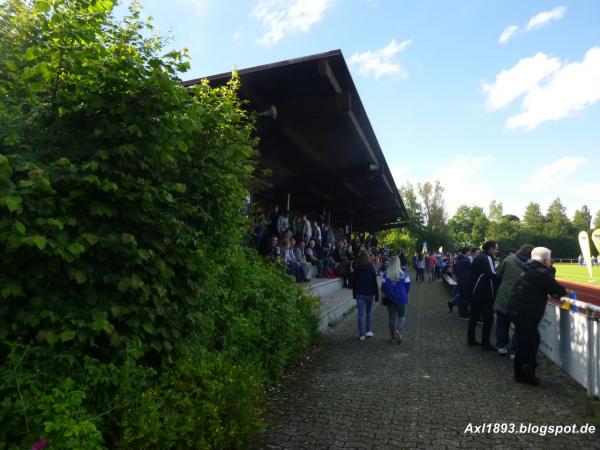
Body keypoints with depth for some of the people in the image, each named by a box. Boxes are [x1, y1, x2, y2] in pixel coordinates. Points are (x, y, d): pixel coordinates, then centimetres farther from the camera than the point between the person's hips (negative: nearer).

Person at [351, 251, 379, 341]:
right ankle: (368, 331, 23)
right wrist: (377, 295, 0)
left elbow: (353, 283, 4)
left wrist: (354, 294, 16)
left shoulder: (356, 270, -3)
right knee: (368, 312, 17)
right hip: (369, 294, 0)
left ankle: (361, 335, 2)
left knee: (361, 314, 2)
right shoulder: (371, 269, -8)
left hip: (359, 294, 1)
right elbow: (375, 283, -7)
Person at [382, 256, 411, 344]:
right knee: (402, 316, 12)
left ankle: (394, 336, 18)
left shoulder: (386, 275, -8)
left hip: (390, 299, 1)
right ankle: (399, 330, -15)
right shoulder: (404, 274, -9)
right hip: (401, 298, -1)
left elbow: (383, 288, -3)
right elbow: (408, 286, -3)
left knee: (391, 317, 12)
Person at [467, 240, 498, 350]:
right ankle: (485, 344, 2)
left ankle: (471, 339, 23)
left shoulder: (479, 257, 15)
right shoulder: (487, 258, -14)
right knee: (488, 319, -1)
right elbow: (492, 274, -27)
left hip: (475, 292, 10)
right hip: (485, 294, -9)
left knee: (474, 317, 16)